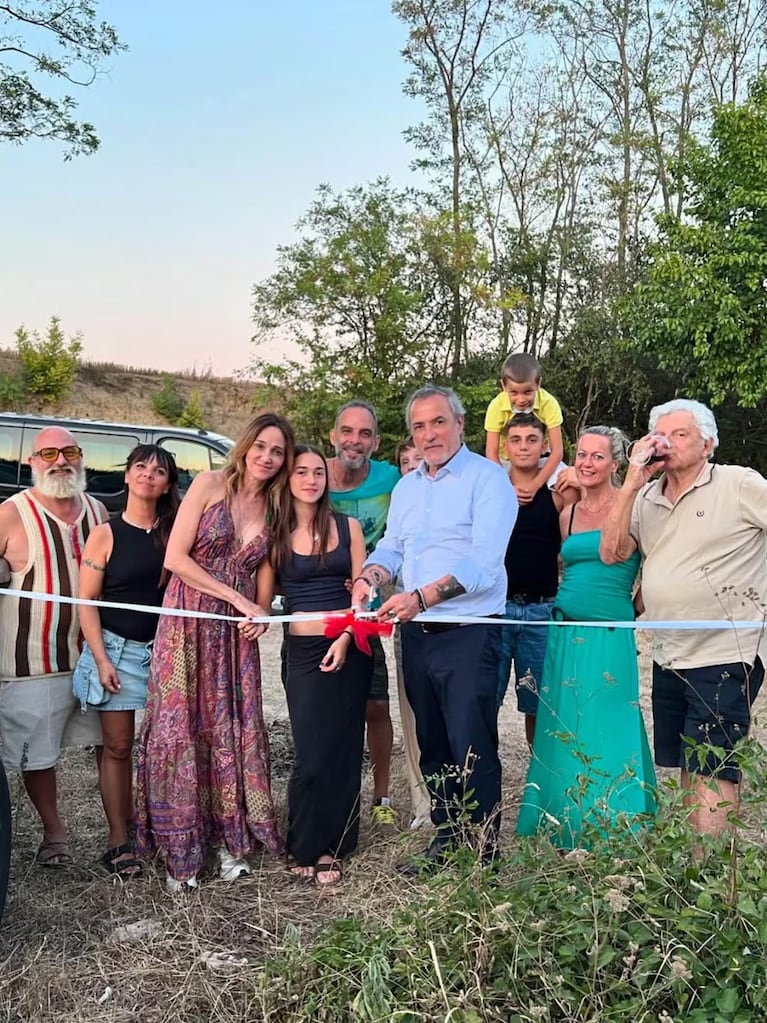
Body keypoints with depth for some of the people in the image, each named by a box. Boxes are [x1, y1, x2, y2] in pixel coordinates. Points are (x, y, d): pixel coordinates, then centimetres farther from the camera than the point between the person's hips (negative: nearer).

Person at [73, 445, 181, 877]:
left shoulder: (174, 533, 4)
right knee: (118, 746, 3)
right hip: (117, 648, -2)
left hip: (165, 647, 2)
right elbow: (87, 602, -2)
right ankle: (119, 841, 12)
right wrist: (101, 659, -9)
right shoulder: (106, 535, -2)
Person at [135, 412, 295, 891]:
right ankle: (180, 850, 11)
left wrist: (259, 612, -10)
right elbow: (175, 557, -11)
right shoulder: (210, 484, -5)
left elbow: (264, 572, 12)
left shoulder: (274, 508, 9)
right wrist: (237, 598, -12)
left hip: (236, 631, 4)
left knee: (233, 732, 4)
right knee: (180, 730, 0)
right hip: (188, 623, -4)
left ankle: (230, 839, 18)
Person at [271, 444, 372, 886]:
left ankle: (331, 847, 17)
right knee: (313, 753, -1)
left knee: (343, 748, 4)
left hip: (349, 646, 1)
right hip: (303, 650, -1)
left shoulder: (348, 527, 4)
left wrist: (346, 639, -10)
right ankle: (306, 847, 16)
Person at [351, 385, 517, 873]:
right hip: (416, 633, 7)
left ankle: (484, 852, 10)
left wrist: (422, 597, -29)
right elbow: (391, 547, 16)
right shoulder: (406, 487, 16)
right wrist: (370, 577, -7)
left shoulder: (488, 478, -9)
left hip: (468, 633, -7)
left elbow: (482, 559, -20)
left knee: (473, 750, -3)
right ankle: (446, 840, 28)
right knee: (433, 745, 15)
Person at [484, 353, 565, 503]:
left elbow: (557, 450, -24)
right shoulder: (496, 406, -24)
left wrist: (535, 485, -35)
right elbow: (491, 453, -21)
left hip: (540, 459, 0)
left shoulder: (549, 403, -25)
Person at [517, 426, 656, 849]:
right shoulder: (568, 513, 12)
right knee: (565, 730, 11)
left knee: (605, 729, -1)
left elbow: (615, 551, -18)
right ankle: (568, 826, 25)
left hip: (609, 636, -6)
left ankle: (608, 829, 13)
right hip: (565, 633, 6)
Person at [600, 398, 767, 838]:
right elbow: (612, 553, -1)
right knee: (688, 767, 15)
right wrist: (632, 484, -8)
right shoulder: (647, 497, 10)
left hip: (726, 654, -6)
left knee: (711, 767, -8)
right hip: (669, 656, 7)